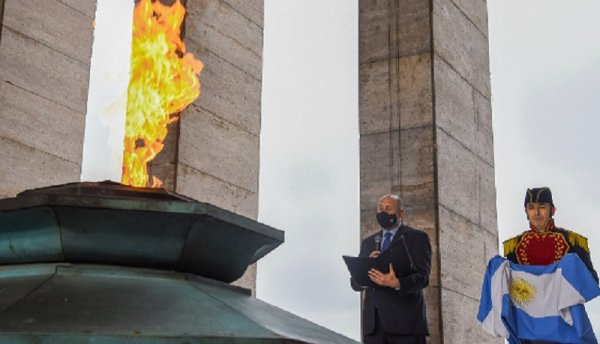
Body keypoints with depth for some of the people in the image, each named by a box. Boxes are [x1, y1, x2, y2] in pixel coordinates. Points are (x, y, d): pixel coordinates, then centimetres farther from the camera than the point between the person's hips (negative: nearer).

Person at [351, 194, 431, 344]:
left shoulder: (417, 238, 5)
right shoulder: (368, 242, 20)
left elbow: (422, 277, -7)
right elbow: (355, 283, 15)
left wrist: (397, 284, -26)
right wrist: (367, 269, -7)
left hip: (405, 322, -4)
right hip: (373, 323, 4)